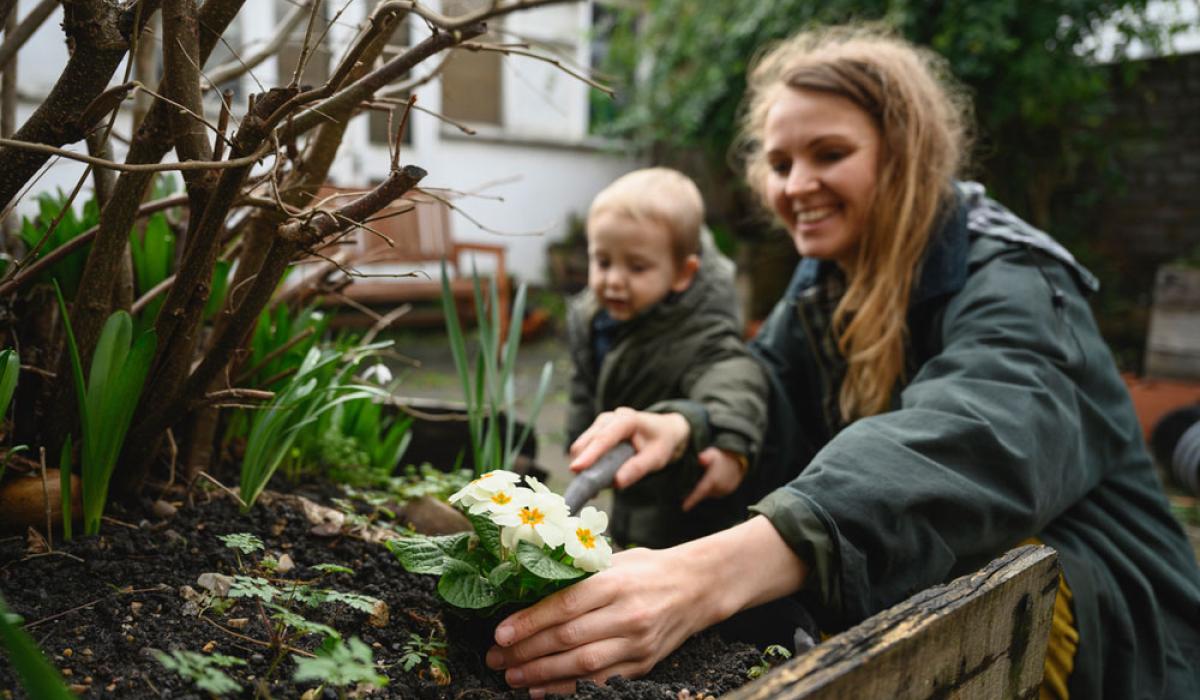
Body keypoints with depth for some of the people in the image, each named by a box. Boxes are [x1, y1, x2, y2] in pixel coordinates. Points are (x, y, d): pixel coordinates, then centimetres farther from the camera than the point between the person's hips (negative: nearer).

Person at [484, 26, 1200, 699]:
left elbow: (977, 445, -42)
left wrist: (716, 570, -58)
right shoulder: (826, 283, 3)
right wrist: (680, 426, -28)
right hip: (921, 578, 6)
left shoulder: (1013, 288, -22)